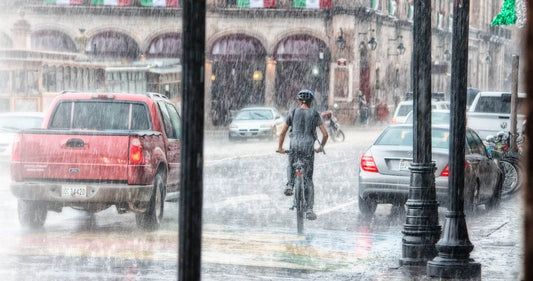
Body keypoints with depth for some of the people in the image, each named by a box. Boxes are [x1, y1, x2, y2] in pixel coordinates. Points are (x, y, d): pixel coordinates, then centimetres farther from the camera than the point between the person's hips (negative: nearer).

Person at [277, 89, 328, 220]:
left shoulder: (293, 112, 6)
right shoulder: (315, 114, 6)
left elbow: (282, 132, 7)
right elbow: (325, 134, 5)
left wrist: (280, 147, 21)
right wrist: (321, 147, 22)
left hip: (295, 146, 0)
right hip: (309, 147, 0)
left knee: (291, 166, 32)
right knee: (308, 180, 6)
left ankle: (290, 184, 2)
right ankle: (309, 210, -1)